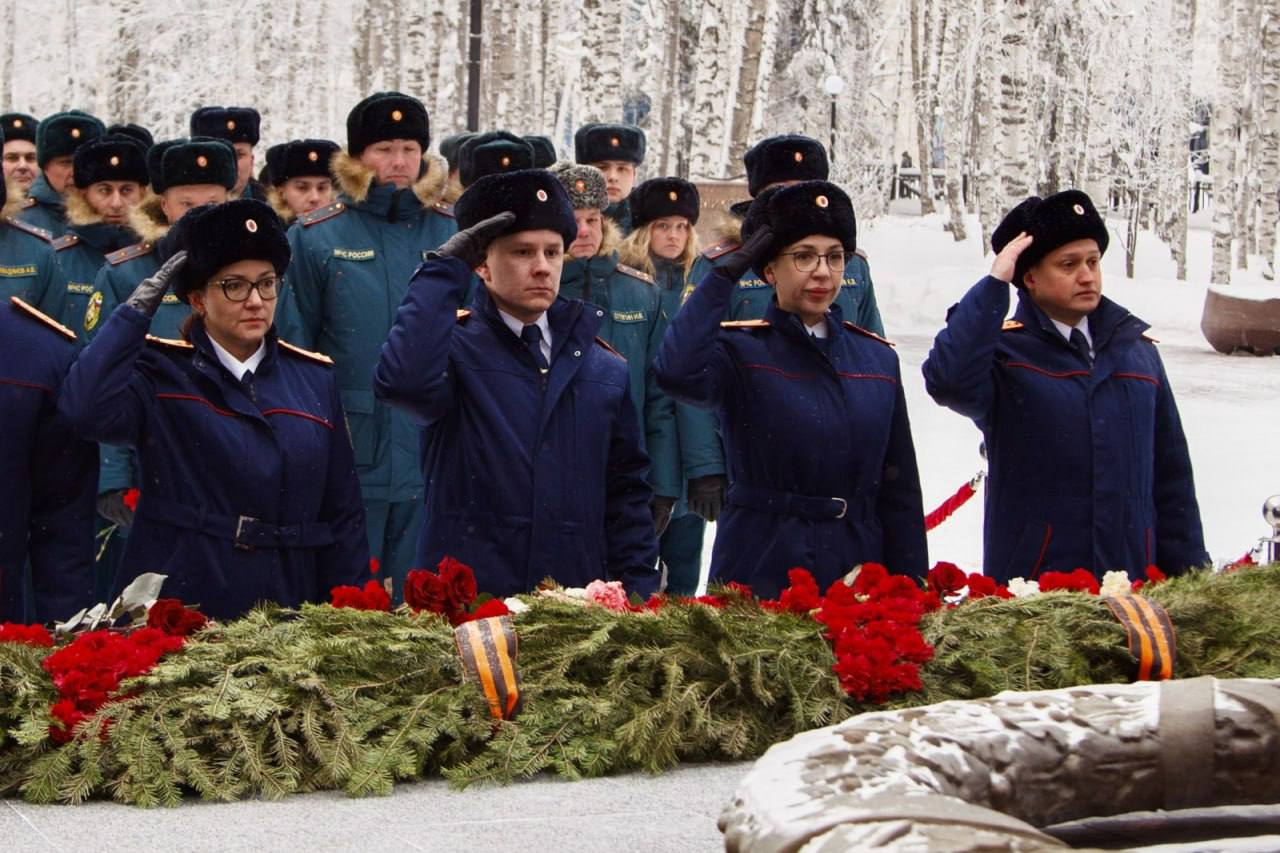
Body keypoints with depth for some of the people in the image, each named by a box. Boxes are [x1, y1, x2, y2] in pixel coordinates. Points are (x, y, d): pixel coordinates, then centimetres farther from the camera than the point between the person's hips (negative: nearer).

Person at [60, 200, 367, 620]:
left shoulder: (314, 379, 8)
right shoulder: (162, 372, -1)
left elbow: (342, 513, 9)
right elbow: (86, 410, -22)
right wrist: (138, 308, -15)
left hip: (286, 608, 3)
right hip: (175, 607, -3)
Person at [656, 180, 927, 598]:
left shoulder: (878, 359, 8)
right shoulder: (741, 349, -4)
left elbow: (899, 493, 9)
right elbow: (679, 373, -28)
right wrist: (724, 274, -19)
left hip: (856, 573, 4)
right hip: (759, 575, -4)